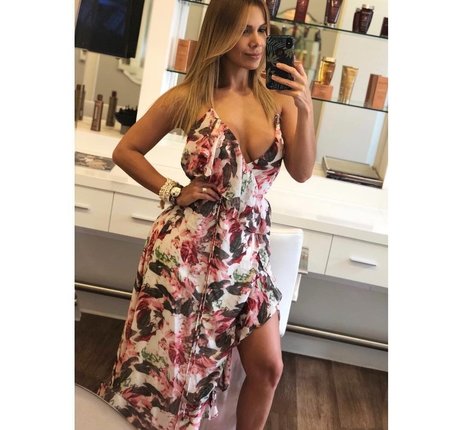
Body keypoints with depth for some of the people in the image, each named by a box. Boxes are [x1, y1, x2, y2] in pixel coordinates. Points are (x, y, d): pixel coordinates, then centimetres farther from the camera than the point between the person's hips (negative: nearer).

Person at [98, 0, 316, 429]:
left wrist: (305, 110, -18)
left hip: (247, 250, 3)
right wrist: (173, 191, -6)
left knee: (267, 367, 6)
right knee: (165, 358, 11)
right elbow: (125, 151, 3)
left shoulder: (277, 98, 2)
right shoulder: (188, 98, -5)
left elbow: (301, 172, -6)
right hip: (188, 246, -2)